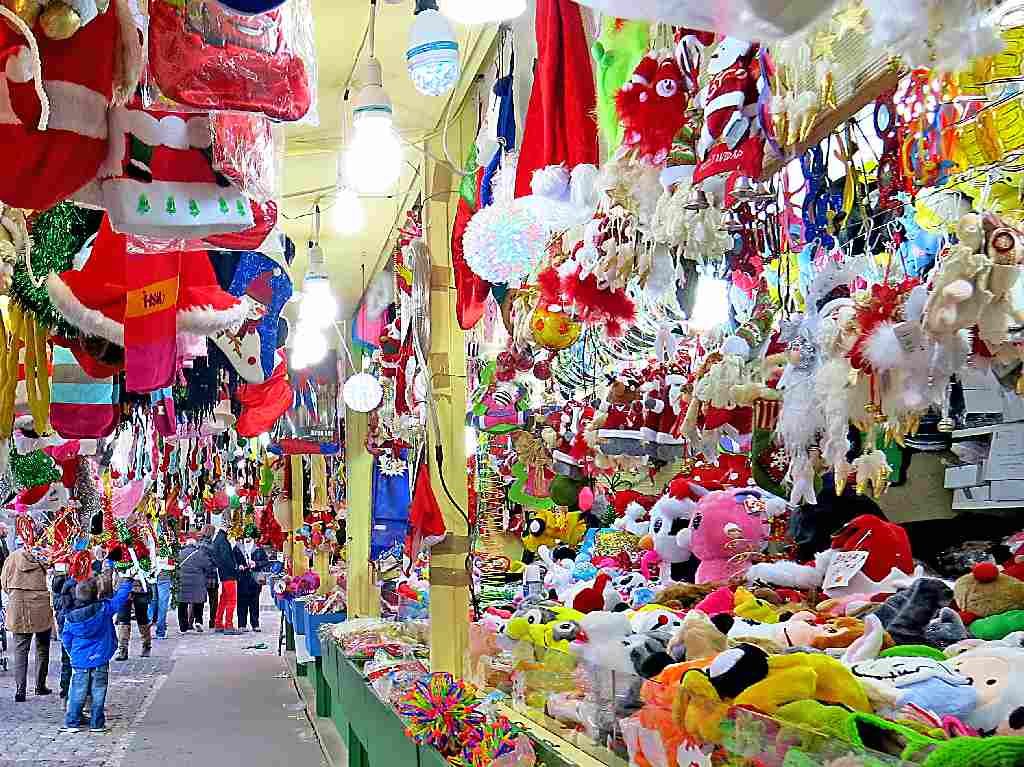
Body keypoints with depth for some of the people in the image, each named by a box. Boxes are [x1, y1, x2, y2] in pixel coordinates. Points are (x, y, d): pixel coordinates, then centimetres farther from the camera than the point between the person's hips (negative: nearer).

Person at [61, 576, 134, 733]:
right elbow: (120, 598, -2)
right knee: (98, 693, 6)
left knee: (77, 693, 9)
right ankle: (97, 724, 10)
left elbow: (66, 639, 8)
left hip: (79, 662, 2)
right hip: (100, 661, -2)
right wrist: (127, 583, 13)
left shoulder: (70, 617, -2)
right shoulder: (103, 609, -12)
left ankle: (71, 723, 11)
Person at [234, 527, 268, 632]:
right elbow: (233, 561, 11)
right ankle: (242, 625, 2)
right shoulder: (238, 547, 12)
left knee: (255, 603, 1)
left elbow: (266, 561, 6)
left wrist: (256, 563, -9)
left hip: (255, 579, 0)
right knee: (242, 603, -2)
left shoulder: (259, 548, 10)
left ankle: (255, 624, 7)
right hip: (242, 579, 0)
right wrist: (238, 566, -7)